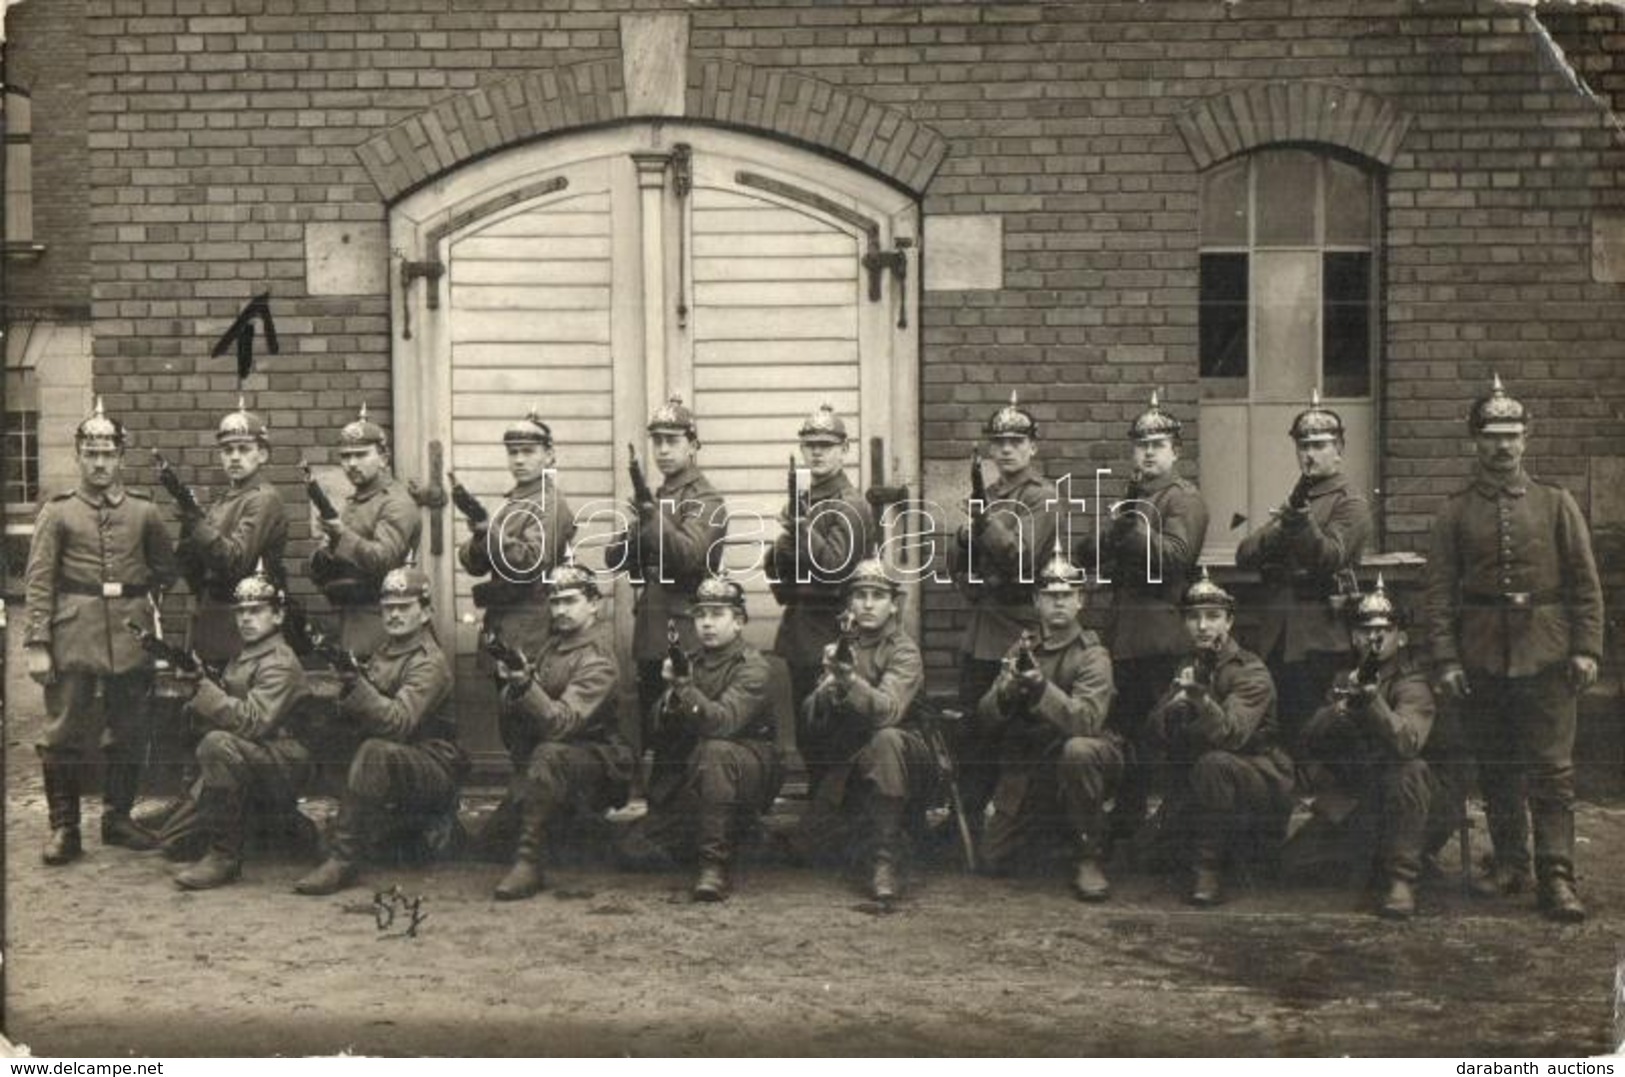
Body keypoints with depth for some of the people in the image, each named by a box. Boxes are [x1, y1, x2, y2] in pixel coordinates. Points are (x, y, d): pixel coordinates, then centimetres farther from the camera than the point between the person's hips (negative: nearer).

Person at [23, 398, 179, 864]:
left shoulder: (144, 511, 8)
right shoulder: (57, 512, 3)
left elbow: (166, 570, 20)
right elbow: (38, 581, -2)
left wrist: (148, 604, 5)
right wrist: (37, 644, -9)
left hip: (131, 637, 2)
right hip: (73, 637, -2)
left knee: (130, 733, 8)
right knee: (64, 734, -1)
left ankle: (118, 818, 23)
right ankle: (63, 828, 9)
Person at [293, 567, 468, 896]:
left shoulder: (430, 662, -12)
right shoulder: (382, 655, 14)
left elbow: (399, 723, -27)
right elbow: (353, 721, 10)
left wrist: (359, 686, -35)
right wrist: (348, 696, -11)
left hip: (434, 767, -8)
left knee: (374, 752, -34)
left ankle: (344, 859, -31)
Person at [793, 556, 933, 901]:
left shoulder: (904, 651, -10)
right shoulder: (843, 647, 6)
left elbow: (887, 711, -30)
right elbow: (808, 722, -2)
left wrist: (850, 681, -47)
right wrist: (829, 686, -23)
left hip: (905, 758, -5)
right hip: (847, 763, 5)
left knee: (885, 741, -38)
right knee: (806, 846, -6)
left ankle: (886, 860, -28)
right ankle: (863, 827, 27)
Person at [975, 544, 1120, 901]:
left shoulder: (1092, 656, -9)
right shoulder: (1021, 649, 6)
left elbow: (1086, 721, -27)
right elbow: (986, 722, 0)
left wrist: (1040, 685, -39)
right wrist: (1008, 688, -21)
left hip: (1083, 763, -5)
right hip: (1027, 772, 5)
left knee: (1078, 750, -39)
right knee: (993, 860, 0)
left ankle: (1089, 858, -20)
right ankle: (1057, 828, 31)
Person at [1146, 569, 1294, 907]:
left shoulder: (1251, 672, -14)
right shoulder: (1187, 669, 8)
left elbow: (1229, 734, -30)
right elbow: (1156, 736, 1)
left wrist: (1198, 693, -43)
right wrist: (1176, 702, -17)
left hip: (1263, 784, -6)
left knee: (1213, 763, -35)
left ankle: (1209, 868, -24)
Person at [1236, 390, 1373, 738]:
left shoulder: (1351, 505, 0)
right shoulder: (1295, 501, 20)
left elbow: (1330, 556, -19)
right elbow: (1244, 556, 8)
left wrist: (1301, 521, -34)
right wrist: (1278, 530, -10)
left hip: (1319, 643, -6)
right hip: (1279, 640, 6)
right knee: (1286, 729, 9)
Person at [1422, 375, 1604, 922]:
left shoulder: (1555, 503, 5)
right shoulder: (1456, 512, 5)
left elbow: (1586, 582, 4)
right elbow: (1440, 590, 2)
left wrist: (1587, 648, -4)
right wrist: (1445, 658, -6)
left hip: (1545, 656, -1)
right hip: (1481, 658, 1)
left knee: (1552, 769, -5)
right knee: (1495, 768, 9)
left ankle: (1556, 877, -3)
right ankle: (1508, 862, 22)